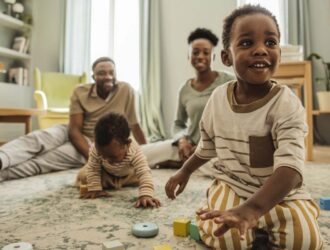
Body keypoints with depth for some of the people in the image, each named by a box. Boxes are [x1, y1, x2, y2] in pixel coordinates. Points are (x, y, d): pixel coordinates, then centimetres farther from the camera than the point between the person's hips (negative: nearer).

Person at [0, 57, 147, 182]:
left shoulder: (126, 90, -10)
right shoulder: (80, 92, -7)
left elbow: (134, 125, -2)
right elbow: (74, 130, -13)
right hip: (70, 133, 3)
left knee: (52, 157, -30)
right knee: (38, 137, -28)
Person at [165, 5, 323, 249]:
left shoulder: (287, 105, -20)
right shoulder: (218, 97, -8)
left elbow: (291, 167, -33)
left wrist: (252, 209, -48)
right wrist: (185, 171, 21)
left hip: (280, 192, 0)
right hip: (231, 185, 1)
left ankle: (258, 222, 6)